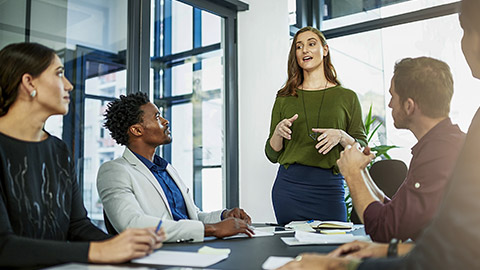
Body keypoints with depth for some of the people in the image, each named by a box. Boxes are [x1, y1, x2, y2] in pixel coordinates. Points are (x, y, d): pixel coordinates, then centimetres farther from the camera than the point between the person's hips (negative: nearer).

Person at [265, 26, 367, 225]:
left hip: (329, 188, -1)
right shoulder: (285, 98, 9)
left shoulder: (347, 97, 6)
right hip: (289, 186, 1)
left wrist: (341, 136, -14)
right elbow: (272, 154, 10)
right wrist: (278, 132, -9)